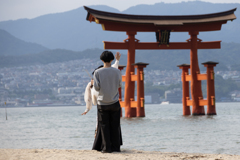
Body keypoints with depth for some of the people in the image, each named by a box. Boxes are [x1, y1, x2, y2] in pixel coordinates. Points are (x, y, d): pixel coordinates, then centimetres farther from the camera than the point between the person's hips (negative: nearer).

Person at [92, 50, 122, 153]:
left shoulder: (97, 72, -8)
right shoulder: (117, 72, -5)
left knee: (104, 126, 4)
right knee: (115, 126, 8)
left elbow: (96, 87, -8)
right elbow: (119, 85, 6)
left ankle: (106, 147, 2)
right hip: (114, 102, 1)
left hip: (102, 103, -1)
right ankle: (116, 147, 8)